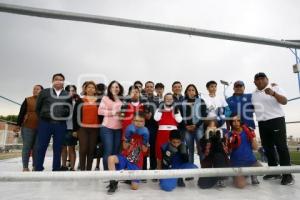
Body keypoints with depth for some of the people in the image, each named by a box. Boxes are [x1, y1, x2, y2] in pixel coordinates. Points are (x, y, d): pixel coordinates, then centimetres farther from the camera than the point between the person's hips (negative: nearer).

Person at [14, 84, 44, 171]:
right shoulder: (27, 100, 6)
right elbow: (21, 113, 3)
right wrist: (18, 125, -4)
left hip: (40, 128, 1)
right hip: (28, 127, -1)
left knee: (37, 148, 4)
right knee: (27, 147, 0)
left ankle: (35, 166, 12)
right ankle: (25, 167, 5)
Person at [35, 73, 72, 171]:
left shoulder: (67, 95, 8)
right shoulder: (44, 92, 7)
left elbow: (70, 110, 12)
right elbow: (37, 108, 11)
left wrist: (63, 118, 2)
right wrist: (42, 119, 8)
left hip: (61, 125, 1)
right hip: (45, 123, 0)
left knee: (58, 149, 6)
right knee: (41, 148, 2)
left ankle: (56, 170, 15)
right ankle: (38, 169, 12)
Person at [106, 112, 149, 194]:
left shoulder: (145, 133, -4)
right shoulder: (129, 130, -4)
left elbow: (145, 150, -4)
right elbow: (125, 147, -4)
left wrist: (144, 141, -21)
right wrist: (128, 138, -21)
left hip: (136, 162, 0)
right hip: (125, 157, 1)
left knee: (134, 187, -9)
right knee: (111, 158, -31)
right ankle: (114, 183, -11)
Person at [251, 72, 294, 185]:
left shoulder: (275, 89, 0)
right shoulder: (254, 94, 13)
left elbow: (284, 101, -13)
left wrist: (273, 93, -28)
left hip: (276, 120, -5)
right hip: (262, 124, 5)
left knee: (281, 146, -4)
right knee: (267, 147, 9)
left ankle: (287, 174, 3)